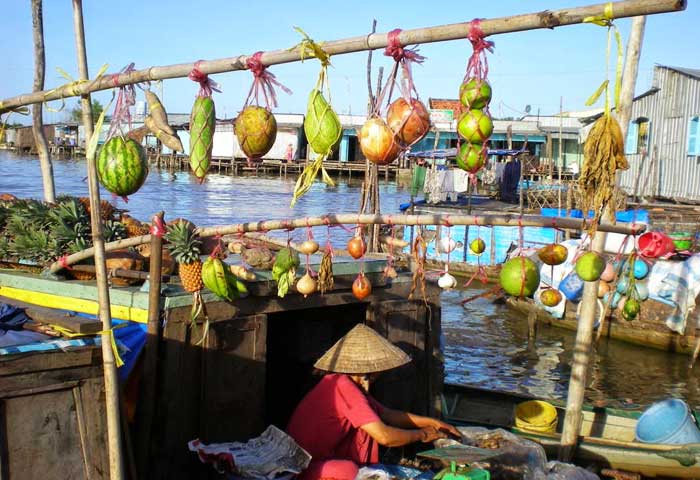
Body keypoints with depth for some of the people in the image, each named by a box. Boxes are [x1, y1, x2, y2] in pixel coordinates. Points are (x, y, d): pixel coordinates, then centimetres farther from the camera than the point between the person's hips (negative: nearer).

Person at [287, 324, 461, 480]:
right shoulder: (343, 386, -24)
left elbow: (387, 414, 14)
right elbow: (384, 436, -25)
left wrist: (432, 422, 9)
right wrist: (422, 435, -9)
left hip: (324, 455, 10)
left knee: (370, 422, 2)